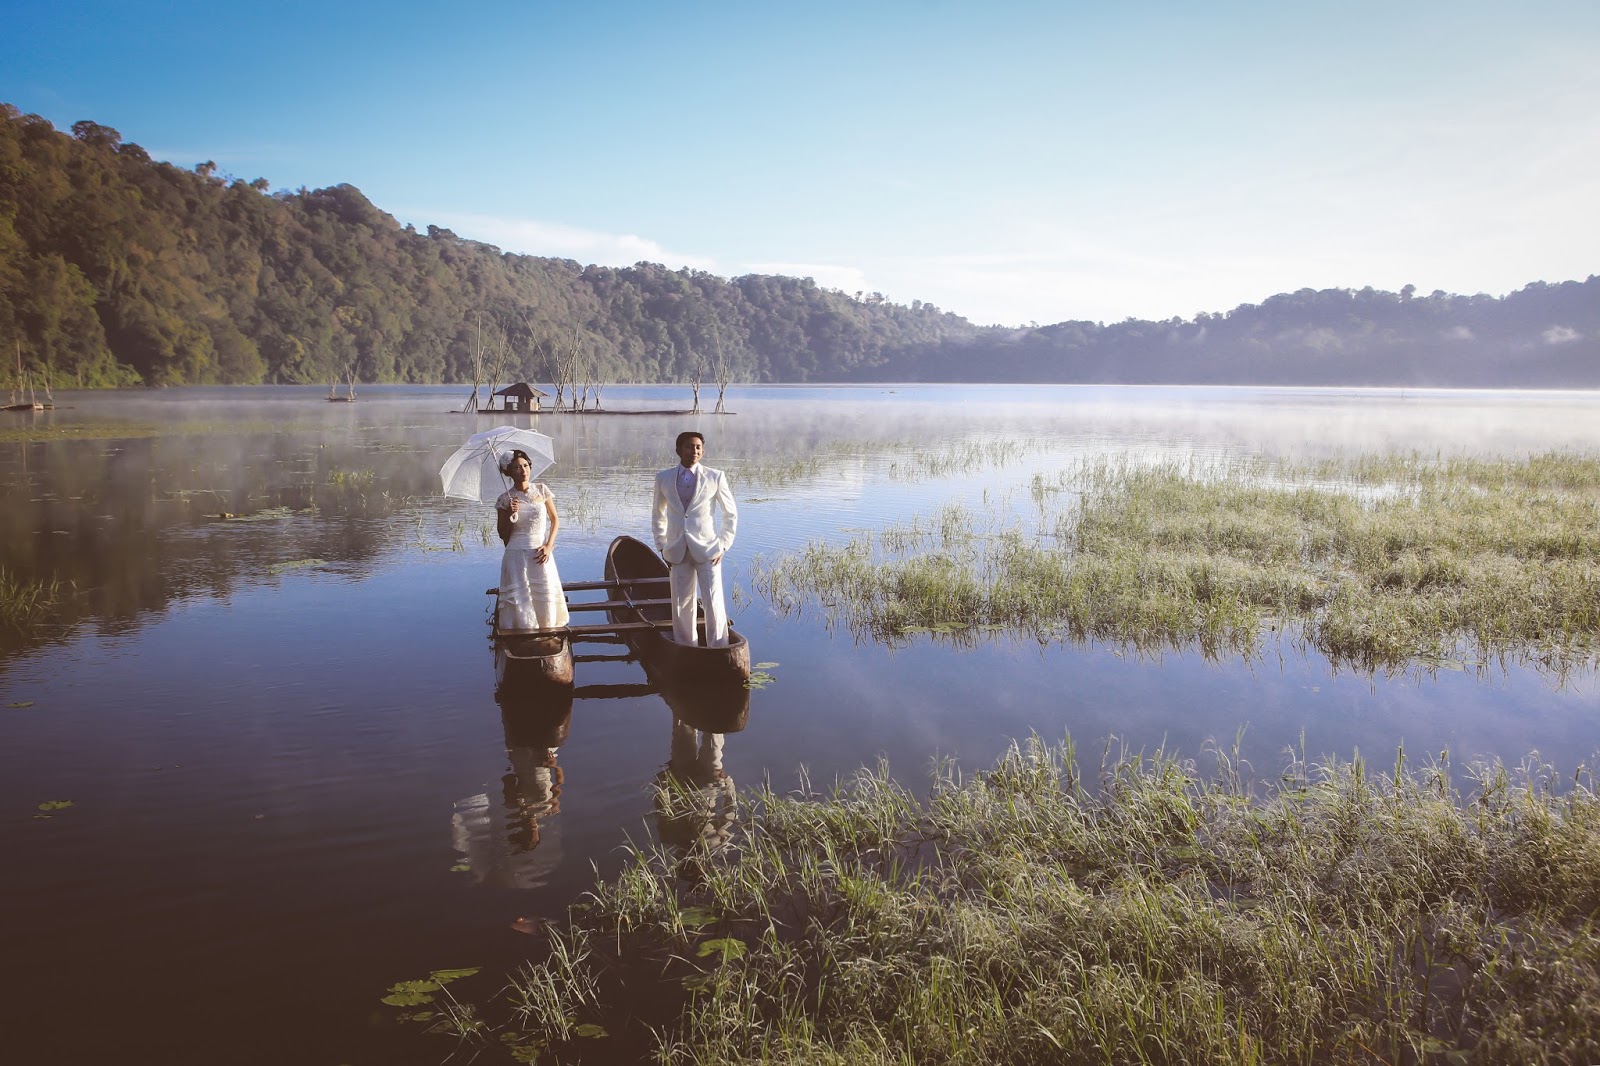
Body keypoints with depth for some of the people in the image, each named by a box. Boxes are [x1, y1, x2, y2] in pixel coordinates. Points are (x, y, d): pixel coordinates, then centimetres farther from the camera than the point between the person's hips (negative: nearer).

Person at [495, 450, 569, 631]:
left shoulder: (541, 491, 6)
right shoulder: (505, 499, 2)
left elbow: (555, 519, 11)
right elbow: (503, 535, 6)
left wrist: (549, 546, -3)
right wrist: (509, 515, -12)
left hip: (541, 554, 2)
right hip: (516, 555, -1)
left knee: (546, 598, -5)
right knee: (520, 602, -9)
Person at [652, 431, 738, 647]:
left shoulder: (715, 477, -2)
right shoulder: (663, 478, 4)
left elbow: (731, 513, 6)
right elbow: (659, 515, 17)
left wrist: (723, 546, 0)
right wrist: (662, 546, 10)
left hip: (706, 550, -2)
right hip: (678, 553, 2)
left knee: (714, 603, -8)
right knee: (681, 605, 7)